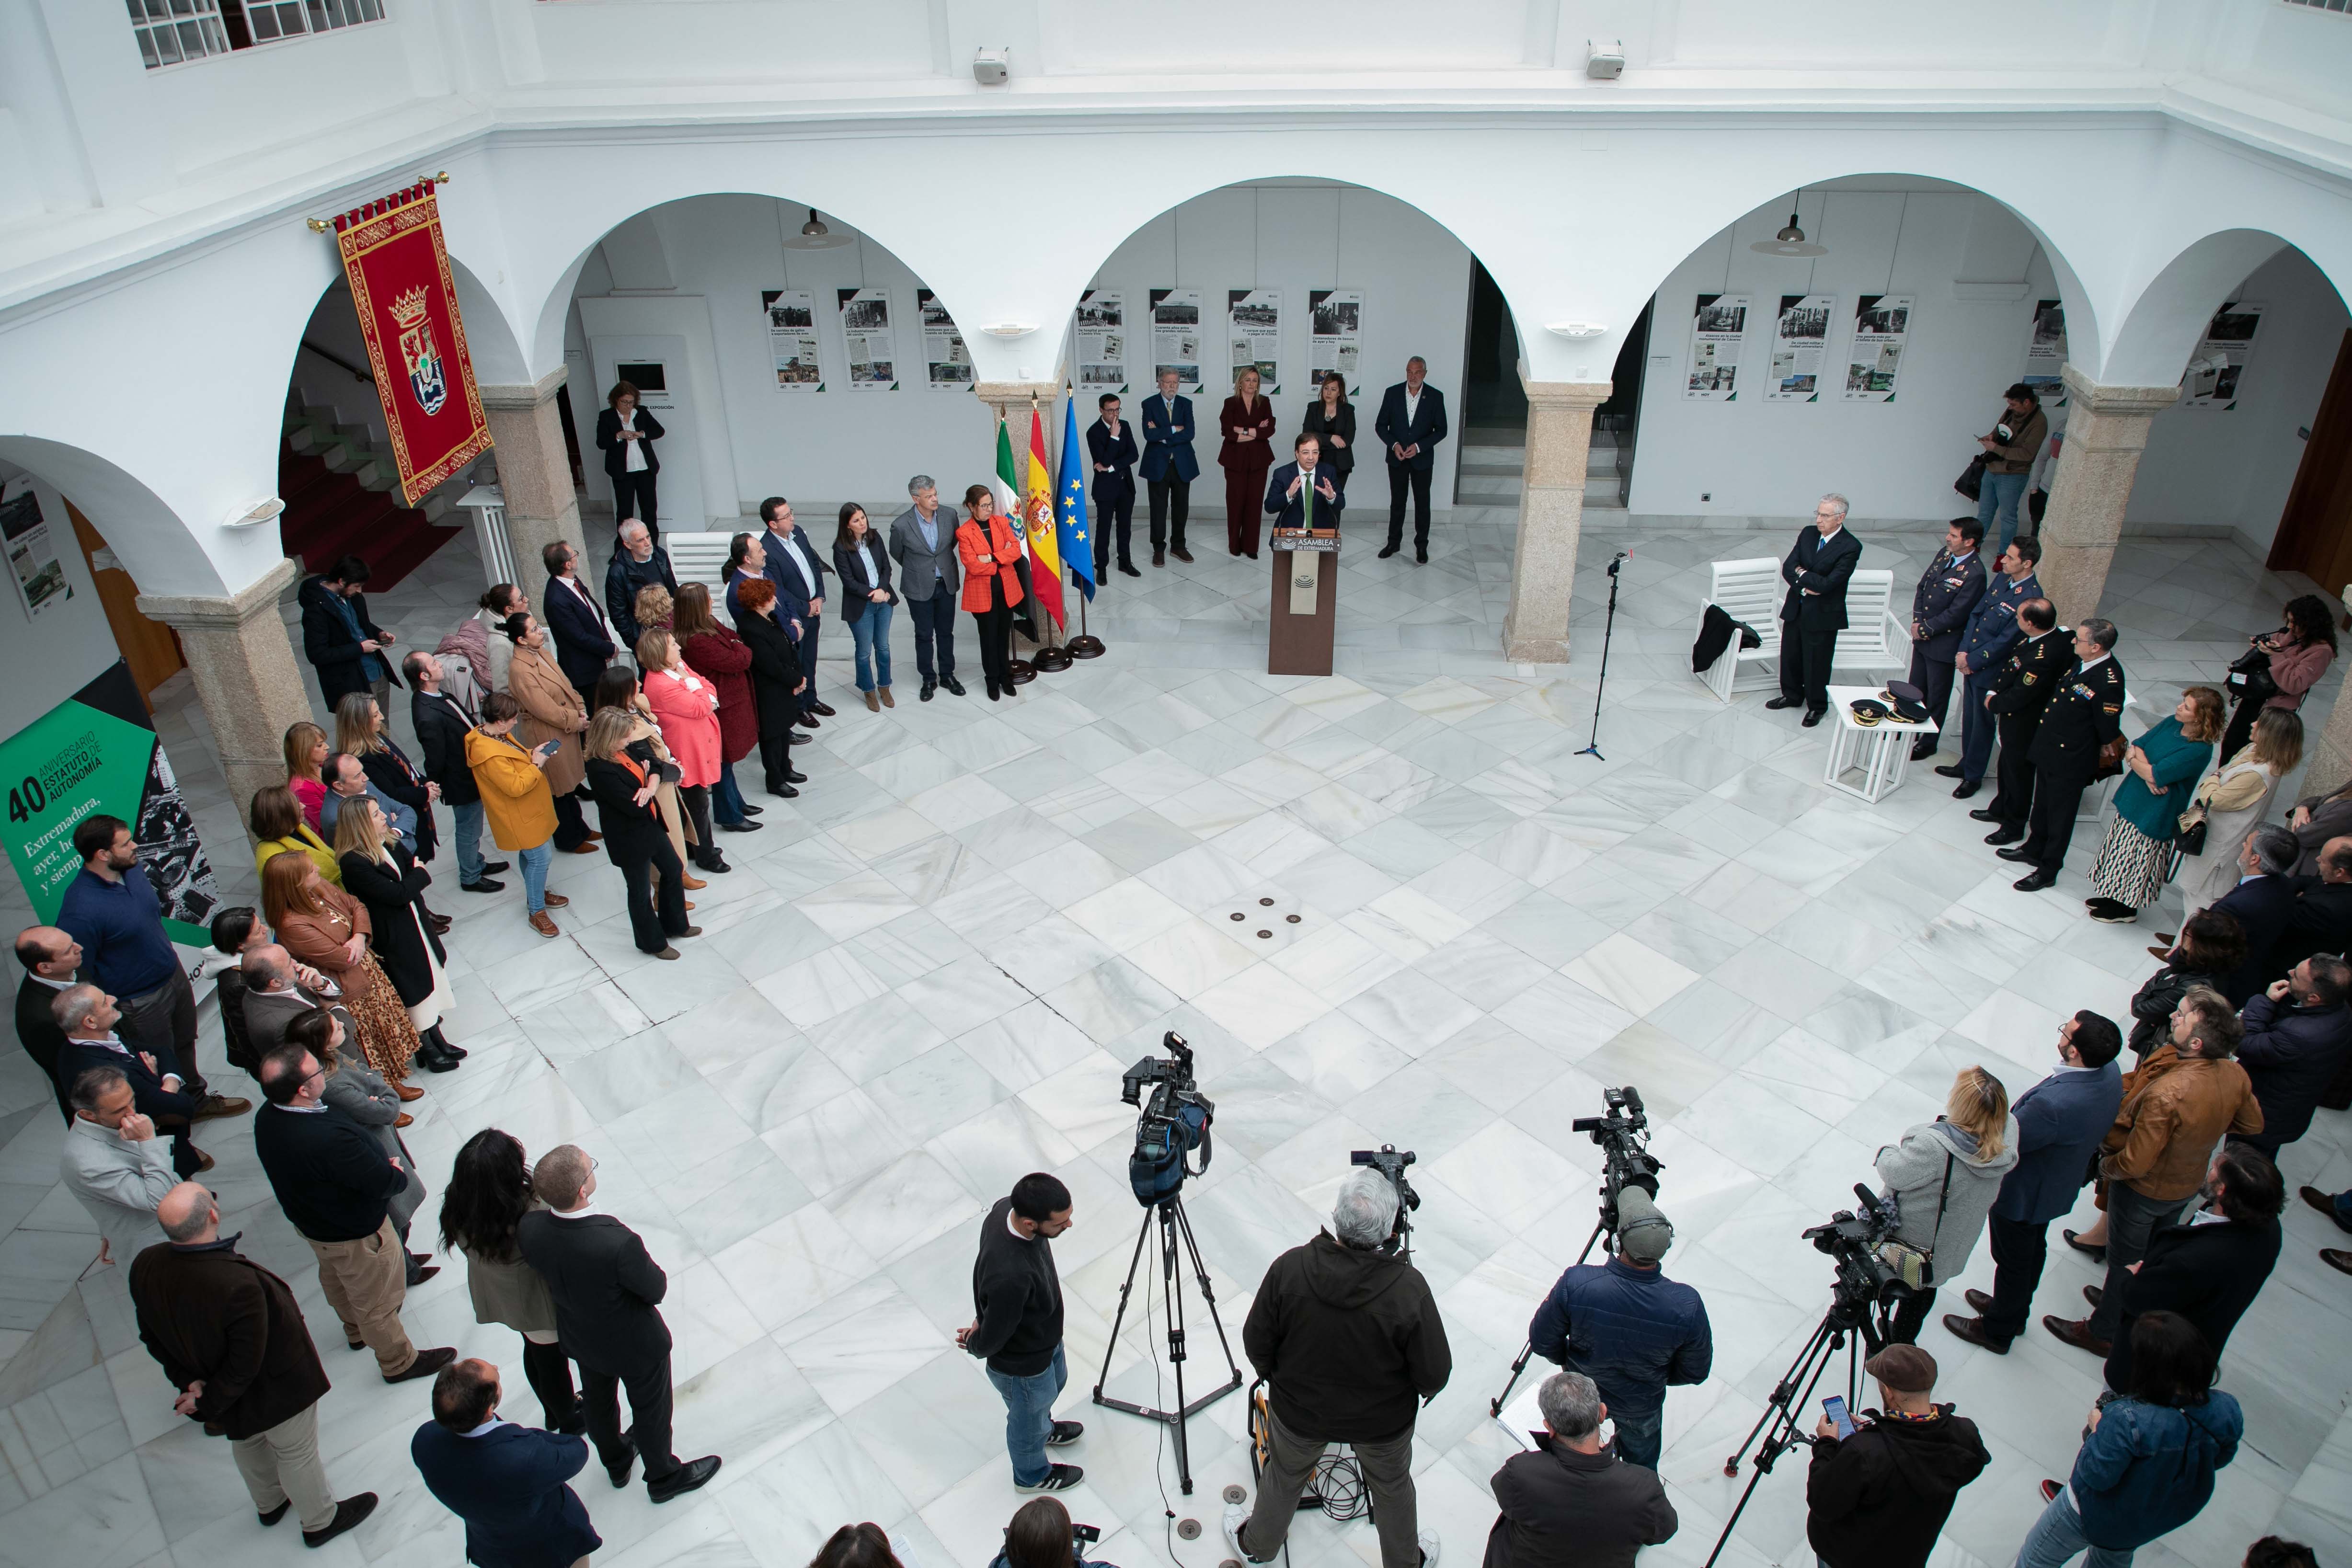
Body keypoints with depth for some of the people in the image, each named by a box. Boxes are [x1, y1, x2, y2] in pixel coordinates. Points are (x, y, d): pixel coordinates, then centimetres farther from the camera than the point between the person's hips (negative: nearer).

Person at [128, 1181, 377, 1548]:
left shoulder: (144, 1268, -23)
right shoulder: (238, 1285, -44)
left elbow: (153, 1338, -7)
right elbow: (246, 1363, -31)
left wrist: (189, 1380, -2)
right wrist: (209, 1405, -14)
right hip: (273, 1391, -6)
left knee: (247, 1443, 34)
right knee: (296, 1453, 21)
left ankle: (269, 1505, 61)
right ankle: (319, 1521, 46)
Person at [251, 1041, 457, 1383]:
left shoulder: (266, 1120, -18)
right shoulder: (327, 1138, -46)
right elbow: (384, 1183, -33)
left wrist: (380, 1164, -5)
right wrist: (398, 1174, -11)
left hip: (310, 1222, 8)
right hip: (356, 1236, -8)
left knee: (336, 1280, 35)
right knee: (378, 1303, 17)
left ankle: (355, 1331, 62)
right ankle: (399, 1362, 40)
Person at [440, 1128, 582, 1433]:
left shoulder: (458, 1211, -26)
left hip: (499, 1299, 5)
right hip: (540, 1304, -5)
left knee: (535, 1350, 32)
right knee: (552, 1361, 24)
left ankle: (554, 1413, 58)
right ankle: (569, 1420, 52)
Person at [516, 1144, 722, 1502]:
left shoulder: (528, 1229, -29)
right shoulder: (618, 1244, -45)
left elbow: (546, 1270, -7)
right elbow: (656, 1289, -26)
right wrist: (647, 1264, -8)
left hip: (579, 1337, 5)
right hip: (634, 1345, -5)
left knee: (599, 1402, 33)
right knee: (650, 1411, 25)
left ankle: (616, 1462, 61)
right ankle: (663, 1477, 50)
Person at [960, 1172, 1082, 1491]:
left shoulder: (1005, 1208, -24)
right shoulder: (1010, 1276, -48)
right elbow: (992, 1338, -28)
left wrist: (982, 1319, 4)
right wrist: (975, 1347, -8)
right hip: (1023, 1364, -6)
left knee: (1055, 1381, 35)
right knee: (1028, 1418, 25)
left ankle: (1044, 1429, 67)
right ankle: (1032, 1475, 57)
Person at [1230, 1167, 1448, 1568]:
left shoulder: (1289, 1268, -29)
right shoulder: (1409, 1289, -33)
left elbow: (1257, 1345, -15)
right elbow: (1435, 1374, -21)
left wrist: (1274, 1376, 7)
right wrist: (1423, 1389, 3)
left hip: (1299, 1412, 1)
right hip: (1383, 1421, -1)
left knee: (1284, 1476, 30)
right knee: (1393, 1487, 30)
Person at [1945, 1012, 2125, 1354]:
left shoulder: (2054, 1103, -46)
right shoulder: (2110, 1072, -19)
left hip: (2021, 1194, -8)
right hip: (2058, 1187, 8)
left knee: (2013, 1261, 18)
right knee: (2033, 1249, 30)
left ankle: (1997, 1330, 43)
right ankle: (2015, 1311, 55)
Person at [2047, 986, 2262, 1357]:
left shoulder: (2166, 1094, -42)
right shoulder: (2235, 1075, -20)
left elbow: (2136, 1162, -32)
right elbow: (2253, 1125, 1)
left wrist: (2107, 1167, -12)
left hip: (2145, 1188, -6)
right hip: (2190, 1182, 6)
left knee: (2125, 1261, 16)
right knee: (2153, 1253, 30)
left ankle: (2101, 1332, 38)